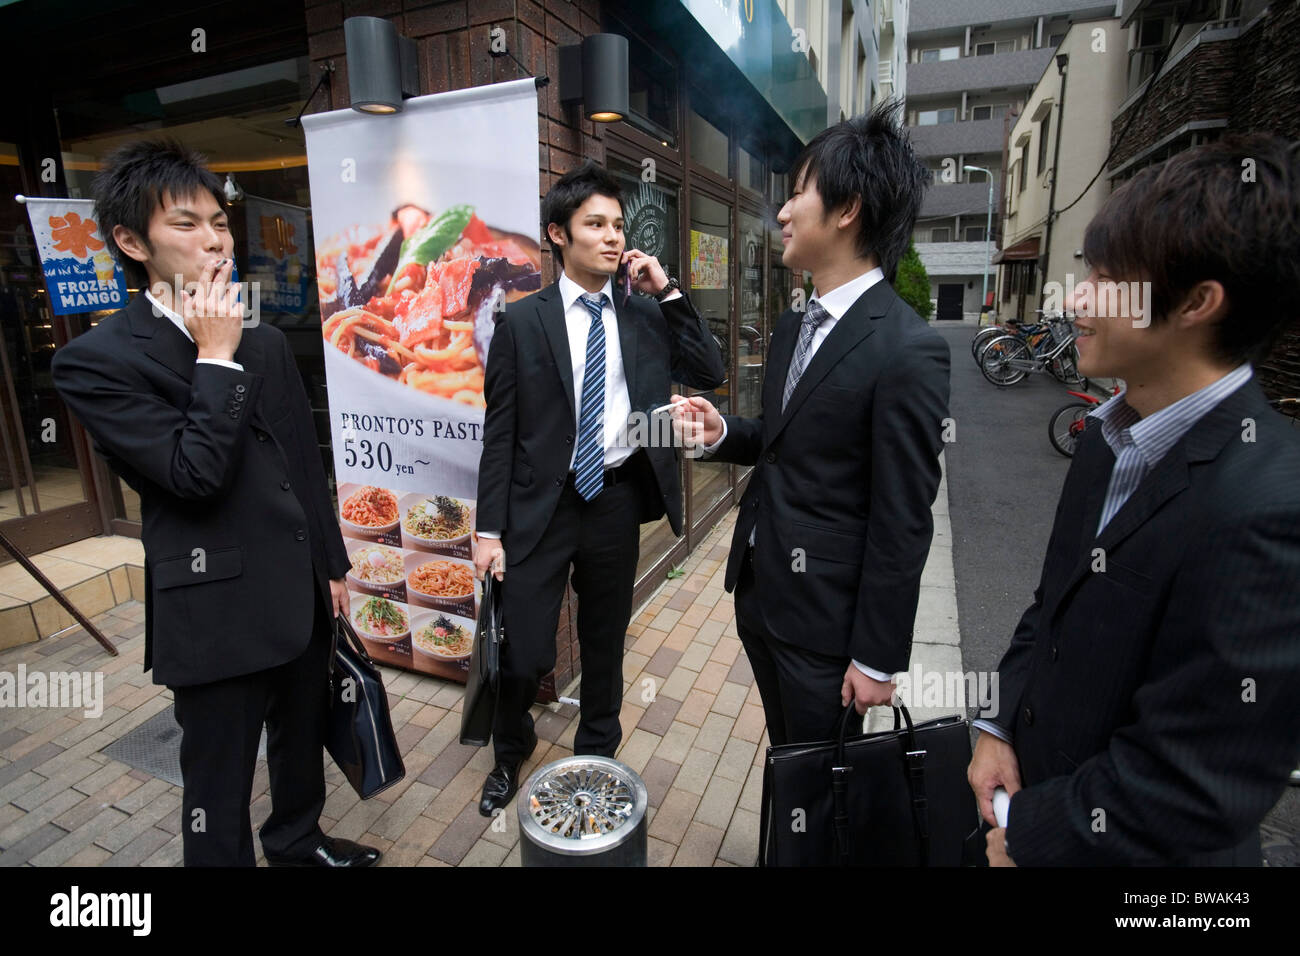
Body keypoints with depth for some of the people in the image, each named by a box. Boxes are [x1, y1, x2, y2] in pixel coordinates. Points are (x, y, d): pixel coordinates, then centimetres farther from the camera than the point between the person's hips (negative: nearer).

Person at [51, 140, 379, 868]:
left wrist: (333, 564, 13)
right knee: (220, 789, 12)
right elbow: (196, 474, -22)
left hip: (301, 592, 7)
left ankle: (297, 842, 51)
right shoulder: (96, 361, -11)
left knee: (302, 739, 26)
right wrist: (216, 358, -15)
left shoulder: (266, 342, 8)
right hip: (219, 610, -6)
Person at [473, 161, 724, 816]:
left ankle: (596, 754, 43)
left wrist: (667, 291, -5)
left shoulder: (646, 315, 6)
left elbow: (710, 374, -1)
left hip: (618, 499, 3)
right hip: (541, 504, -2)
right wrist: (490, 529, -5)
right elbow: (499, 432, -3)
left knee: (605, 644, 17)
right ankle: (510, 756, 35)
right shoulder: (522, 322, -2)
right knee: (524, 656, 1)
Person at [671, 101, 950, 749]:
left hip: (826, 612, -7)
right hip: (758, 589, 8)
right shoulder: (793, 325, 6)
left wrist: (878, 658, -13)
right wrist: (722, 433, -4)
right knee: (784, 763, 26)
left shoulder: (908, 350, -21)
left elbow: (902, 523, -19)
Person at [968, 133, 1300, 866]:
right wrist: (1001, 725, -2)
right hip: (1027, 784, 6)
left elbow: (1195, 786, -26)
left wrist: (1029, 837, -14)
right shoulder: (1110, 436, -3)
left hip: (1109, 846, -6)